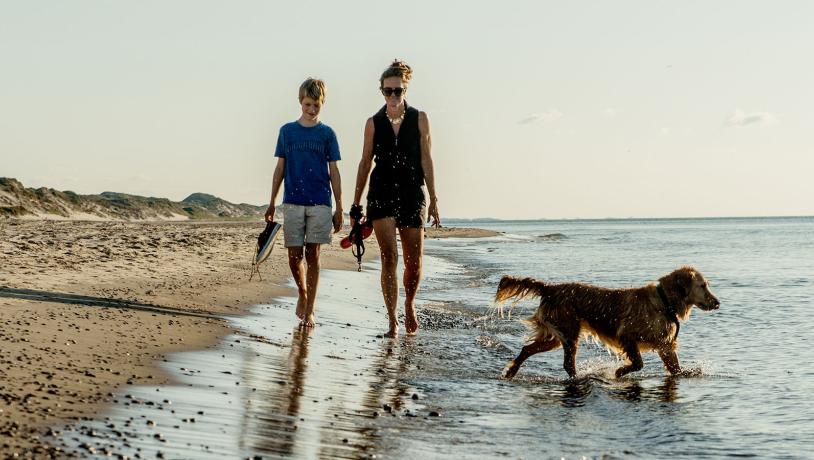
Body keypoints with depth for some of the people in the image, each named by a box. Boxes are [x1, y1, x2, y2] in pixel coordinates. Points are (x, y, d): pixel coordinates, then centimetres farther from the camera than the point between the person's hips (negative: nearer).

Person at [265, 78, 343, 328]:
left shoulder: (327, 133, 5)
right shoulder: (287, 131, 8)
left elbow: (334, 172, 5)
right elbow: (280, 168, 11)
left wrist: (339, 208, 1)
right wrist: (271, 203, 8)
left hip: (320, 202, -1)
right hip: (292, 202, 1)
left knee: (313, 255, -2)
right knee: (294, 255, 0)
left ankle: (309, 311, 5)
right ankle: (302, 293, 29)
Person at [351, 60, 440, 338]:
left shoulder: (419, 119, 3)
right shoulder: (373, 123, 5)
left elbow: (426, 160, 2)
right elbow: (365, 163, 9)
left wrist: (433, 200, -2)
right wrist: (355, 204, 8)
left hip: (412, 195, 0)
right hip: (381, 194, 0)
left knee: (414, 262, 4)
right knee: (389, 257, -10)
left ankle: (409, 306, 32)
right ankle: (393, 322, -6)